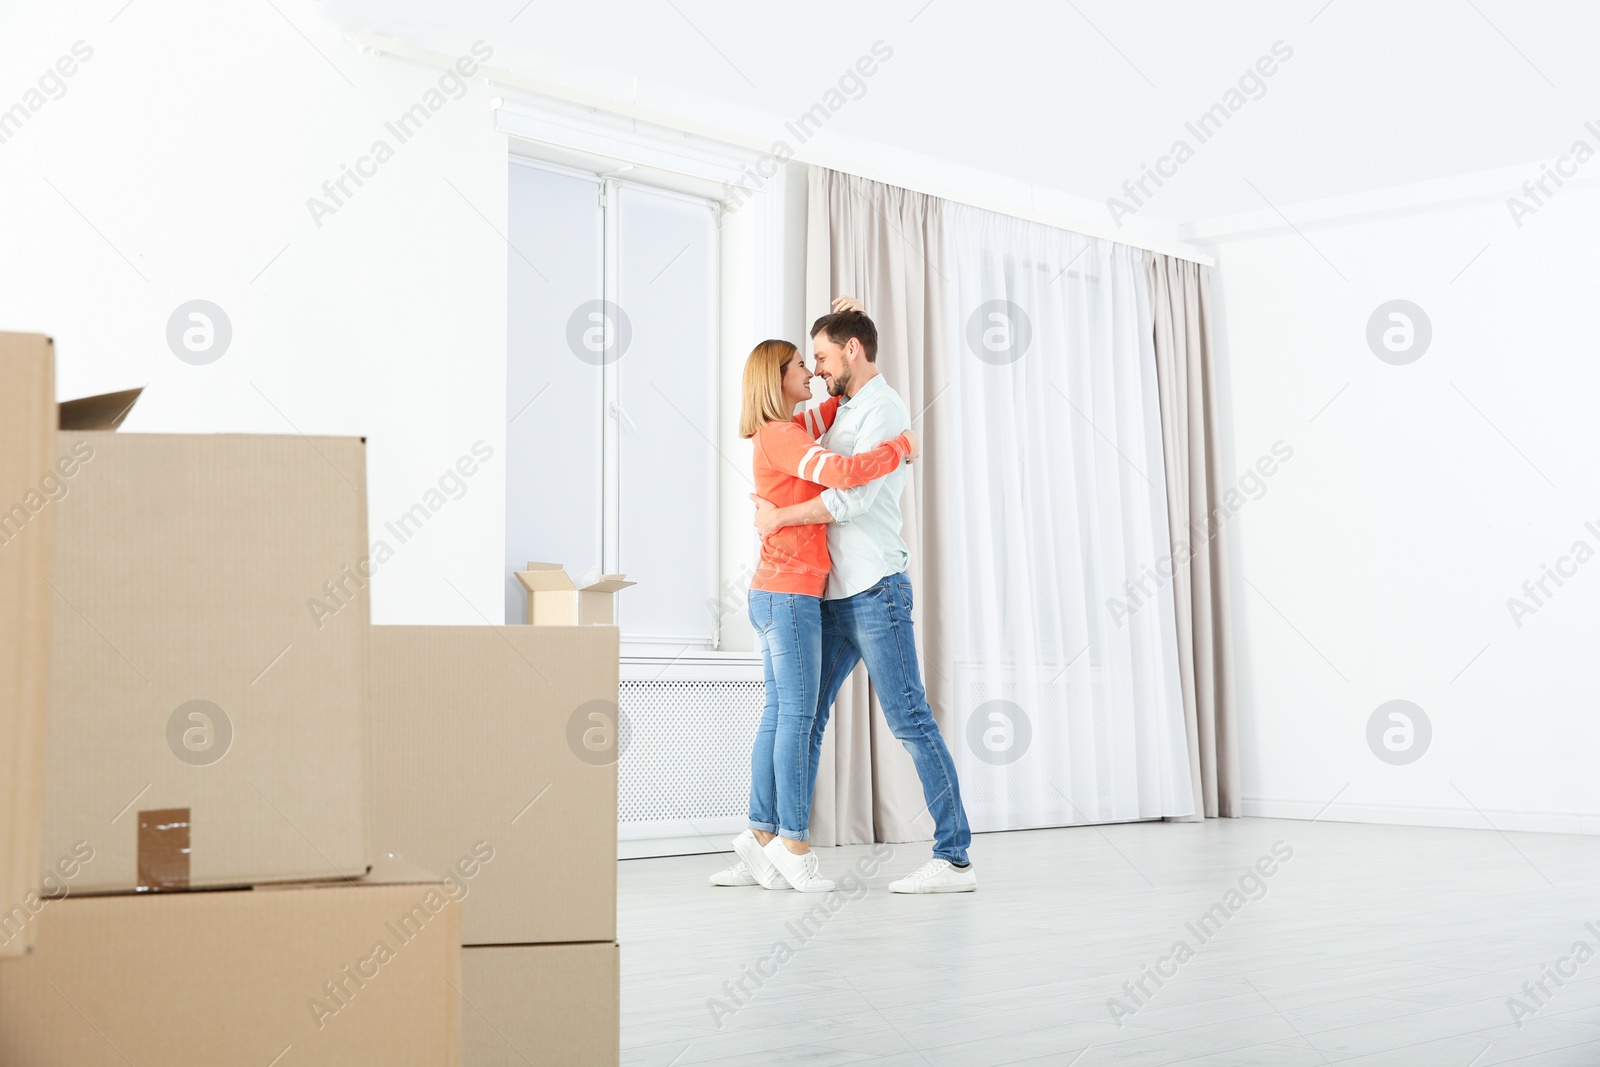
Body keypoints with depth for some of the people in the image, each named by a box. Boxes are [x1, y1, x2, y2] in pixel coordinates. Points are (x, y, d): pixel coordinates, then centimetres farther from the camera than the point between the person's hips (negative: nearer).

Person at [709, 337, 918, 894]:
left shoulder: (784, 433, 17)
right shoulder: (781, 436, -12)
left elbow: (839, 406, 32)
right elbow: (843, 472, -27)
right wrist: (902, 445, -12)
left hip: (776, 593, 10)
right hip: (790, 592, -10)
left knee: (779, 715, 8)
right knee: (797, 714, -8)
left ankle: (762, 837, 10)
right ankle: (793, 842, -6)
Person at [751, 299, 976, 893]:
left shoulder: (884, 409, -9)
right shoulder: (844, 410, 17)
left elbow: (854, 497, -20)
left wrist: (778, 517, -10)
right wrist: (843, 318, 21)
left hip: (874, 592, -9)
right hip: (834, 597, 9)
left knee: (909, 721, -9)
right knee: (804, 715, 10)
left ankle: (954, 859, -6)